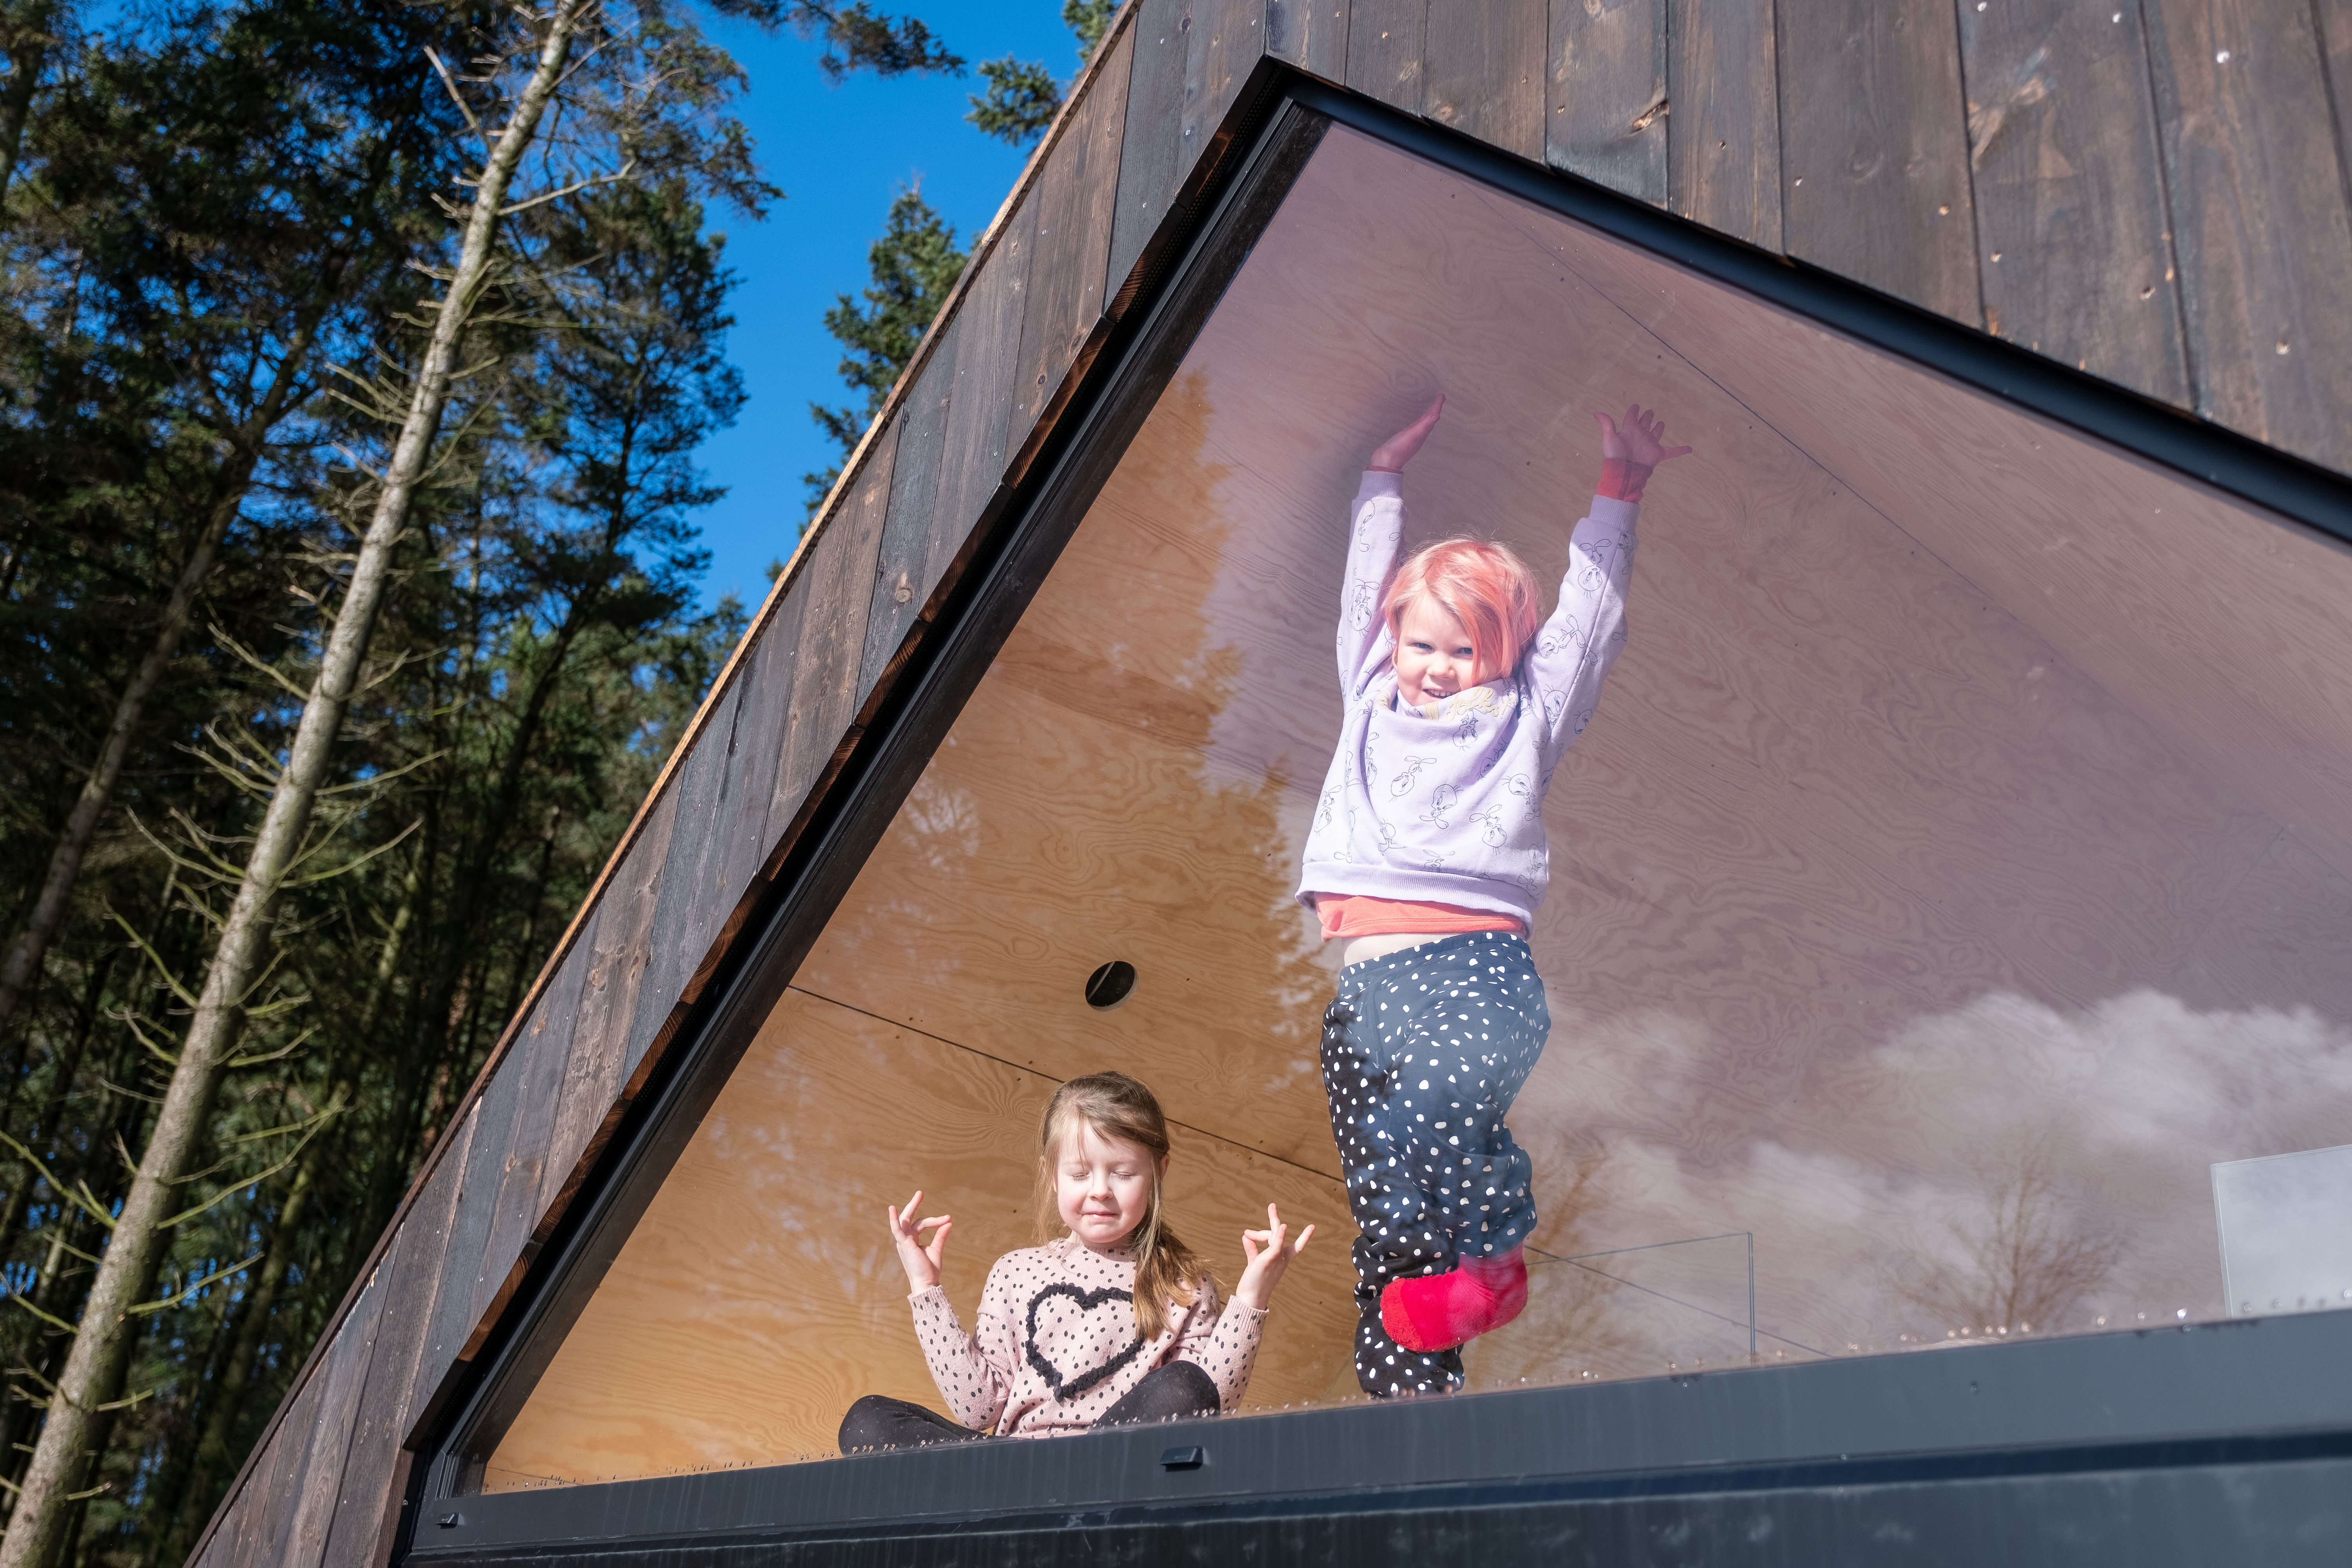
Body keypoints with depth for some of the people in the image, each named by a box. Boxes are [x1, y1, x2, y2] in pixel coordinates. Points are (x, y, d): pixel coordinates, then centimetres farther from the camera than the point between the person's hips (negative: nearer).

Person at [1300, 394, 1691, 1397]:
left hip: (1477, 972, -4)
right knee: (1386, 1240, -4)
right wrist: (1386, 475, 40)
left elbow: (1590, 612, 20)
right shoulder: (1372, 704, 23)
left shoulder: (1524, 718, 16)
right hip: (1369, 984, 4)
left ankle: (1488, 1255, -6)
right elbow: (1364, 588, 33)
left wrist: (1619, 488, 24)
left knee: (1433, 1104, -34)